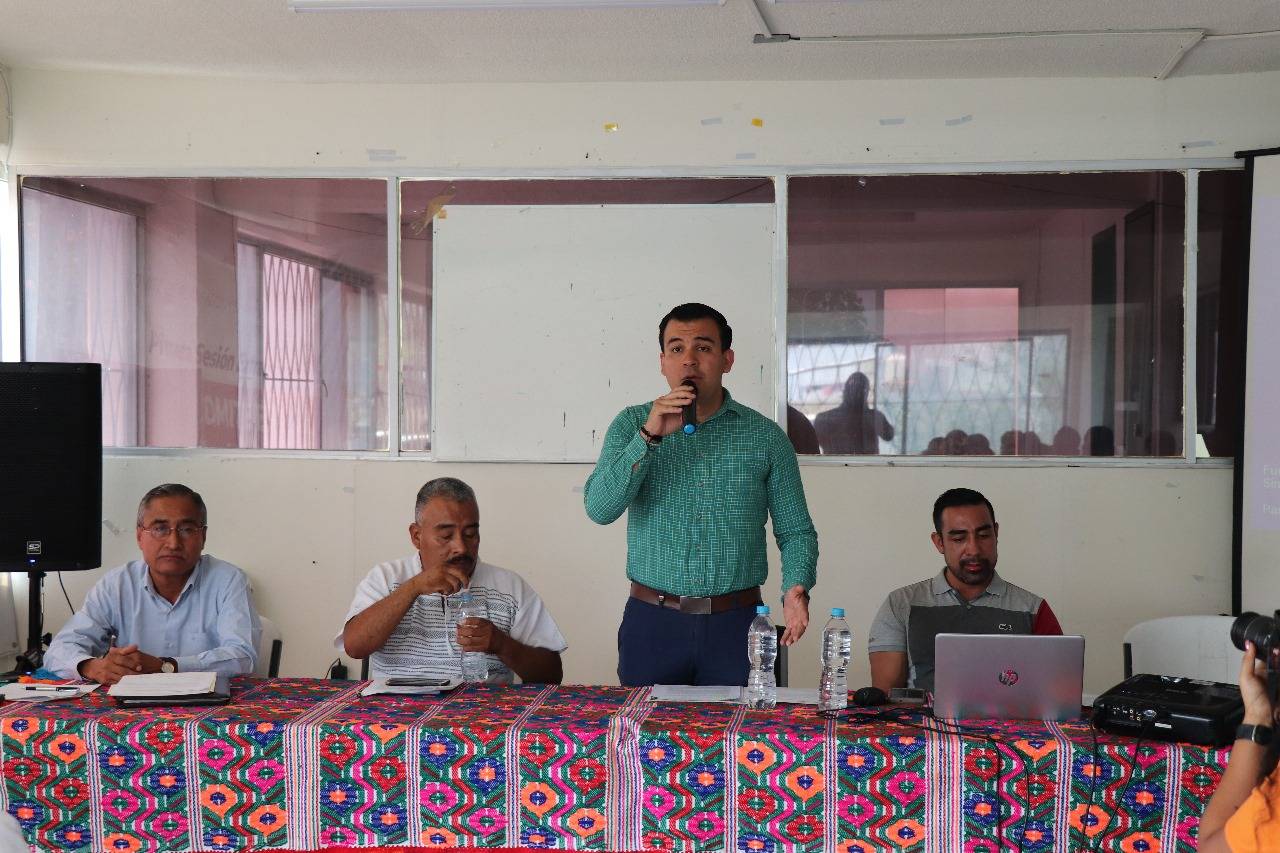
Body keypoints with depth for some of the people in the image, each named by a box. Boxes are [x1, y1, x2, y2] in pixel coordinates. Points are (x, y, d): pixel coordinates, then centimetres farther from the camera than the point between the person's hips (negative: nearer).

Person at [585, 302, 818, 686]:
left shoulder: (765, 437, 3)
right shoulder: (632, 424, 4)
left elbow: (796, 532, 5)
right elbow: (599, 508, -10)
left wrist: (796, 588, -15)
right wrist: (649, 436, -18)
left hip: (735, 625, 0)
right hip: (652, 624, 0)